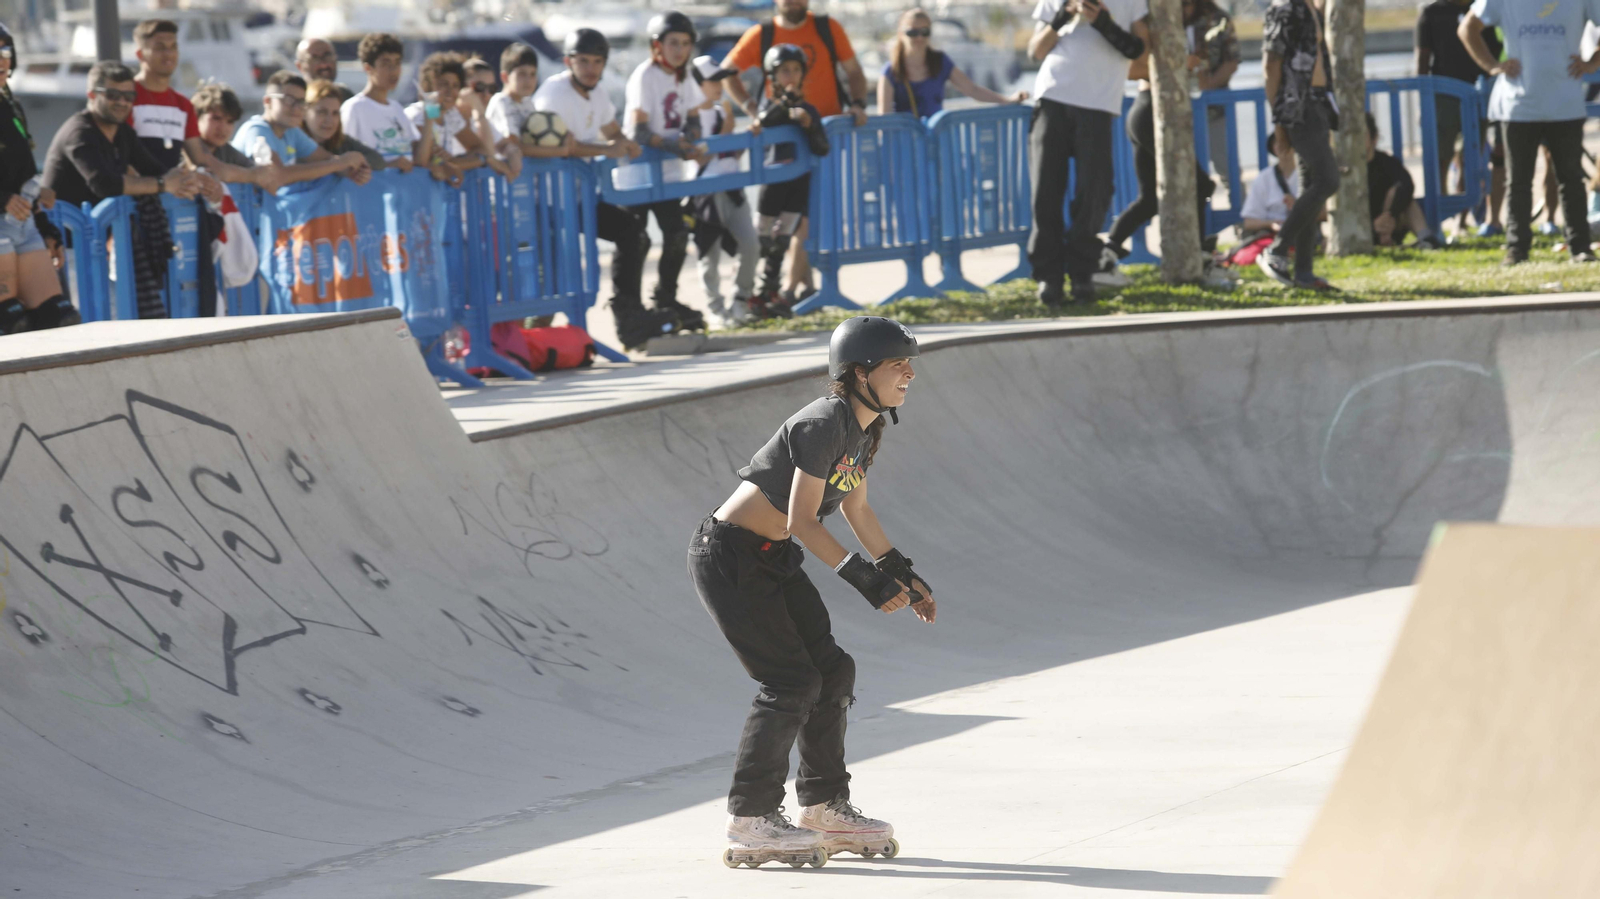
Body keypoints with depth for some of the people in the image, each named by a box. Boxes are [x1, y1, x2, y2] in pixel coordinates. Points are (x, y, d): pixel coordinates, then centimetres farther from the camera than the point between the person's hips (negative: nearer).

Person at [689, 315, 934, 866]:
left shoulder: (864, 430, 7)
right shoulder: (823, 424, -22)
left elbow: (856, 510, 20)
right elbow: (801, 520, -23)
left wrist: (903, 573, 19)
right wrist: (864, 578, -24)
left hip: (773, 560, 9)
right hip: (728, 557, -9)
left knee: (832, 672, 8)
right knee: (792, 682, -11)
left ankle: (825, 805, 21)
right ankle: (750, 819, -3)